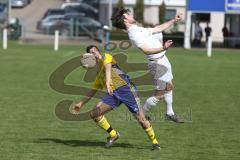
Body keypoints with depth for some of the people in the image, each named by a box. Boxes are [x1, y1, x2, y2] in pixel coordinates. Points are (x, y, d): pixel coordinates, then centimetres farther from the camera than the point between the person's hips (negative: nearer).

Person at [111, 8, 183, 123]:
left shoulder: (139, 30, 10)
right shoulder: (134, 34, -21)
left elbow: (158, 29, 21)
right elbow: (146, 50, -32)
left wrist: (174, 21, 21)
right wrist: (163, 48, -44)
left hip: (163, 59, 10)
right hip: (157, 63, -10)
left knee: (169, 87, 20)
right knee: (159, 94, -5)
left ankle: (169, 114, 32)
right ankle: (141, 113, 9)